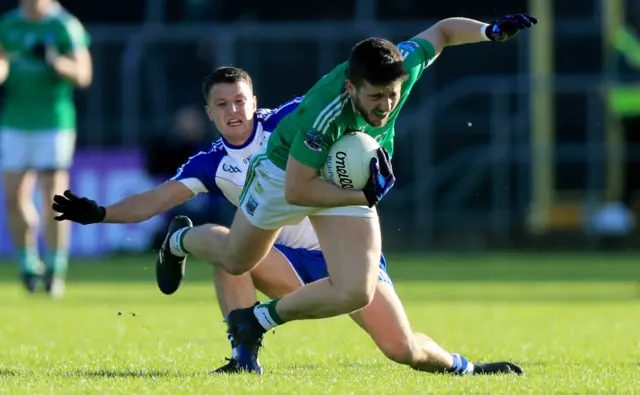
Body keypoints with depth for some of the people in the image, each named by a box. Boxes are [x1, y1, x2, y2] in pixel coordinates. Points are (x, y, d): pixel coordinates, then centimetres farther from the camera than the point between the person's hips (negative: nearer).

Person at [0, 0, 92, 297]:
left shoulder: (65, 26, -5)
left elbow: (83, 75, -8)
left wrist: (57, 62, -25)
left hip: (54, 122, -4)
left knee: (53, 197, -8)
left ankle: (56, 266, 5)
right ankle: (28, 263, 16)